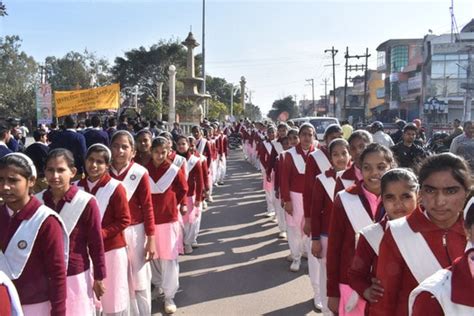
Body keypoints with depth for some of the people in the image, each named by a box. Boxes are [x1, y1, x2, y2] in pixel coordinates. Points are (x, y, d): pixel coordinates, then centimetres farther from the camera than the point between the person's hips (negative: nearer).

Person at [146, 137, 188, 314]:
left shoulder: (174, 170, -9)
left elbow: (183, 190, 5)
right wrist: (151, 206, 2)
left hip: (168, 219, -2)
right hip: (149, 219, 2)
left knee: (169, 258, 1)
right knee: (152, 256, 15)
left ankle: (169, 296, 12)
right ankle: (157, 285, 38)